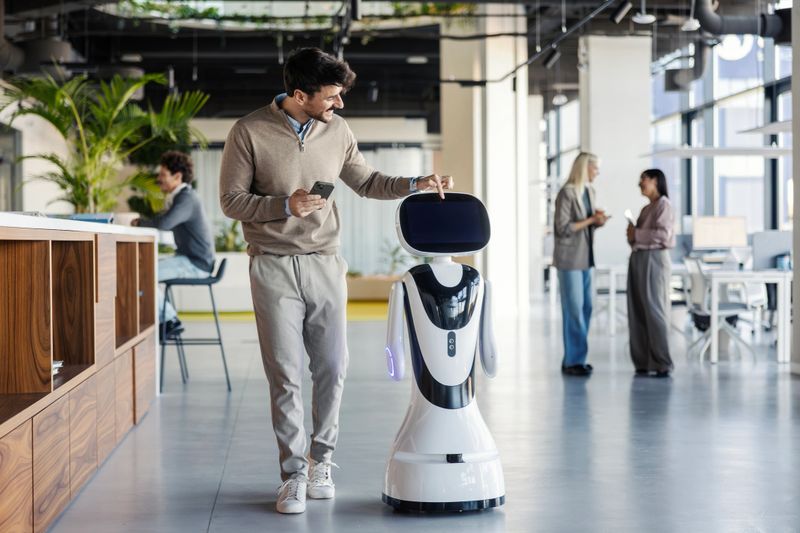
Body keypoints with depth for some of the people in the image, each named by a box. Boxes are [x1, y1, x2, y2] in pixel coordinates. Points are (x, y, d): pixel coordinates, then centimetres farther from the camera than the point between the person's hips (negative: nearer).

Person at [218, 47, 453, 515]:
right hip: (274, 267, -3)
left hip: (325, 265, 4)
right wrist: (286, 205, -19)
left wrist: (414, 185, 3)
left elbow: (366, 182, 16)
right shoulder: (250, 132, -8)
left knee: (332, 368, 3)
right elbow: (231, 201, -6)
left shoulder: (336, 130, 4)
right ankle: (294, 473, 7)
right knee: (285, 375, -3)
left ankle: (321, 460, 21)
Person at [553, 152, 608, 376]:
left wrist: (597, 221, -1)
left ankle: (574, 358, 16)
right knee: (574, 309, -6)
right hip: (570, 258, -8)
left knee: (586, 308, 8)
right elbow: (563, 228, -15)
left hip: (585, 257, 8)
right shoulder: (567, 193, -12)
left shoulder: (589, 192, 13)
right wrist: (591, 220, -17)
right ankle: (573, 361, -1)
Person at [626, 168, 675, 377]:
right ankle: (643, 362, 7)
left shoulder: (664, 205, -5)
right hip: (638, 259, 8)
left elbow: (663, 234, -17)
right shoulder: (646, 209, 20)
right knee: (637, 313, 4)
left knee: (654, 311, -8)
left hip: (654, 259, -8)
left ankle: (662, 364, -4)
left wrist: (636, 234, -10)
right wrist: (632, 235, 2)